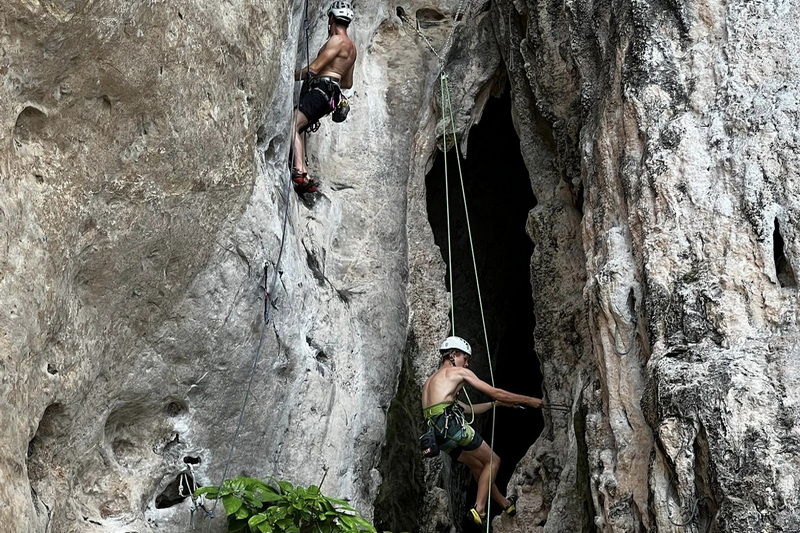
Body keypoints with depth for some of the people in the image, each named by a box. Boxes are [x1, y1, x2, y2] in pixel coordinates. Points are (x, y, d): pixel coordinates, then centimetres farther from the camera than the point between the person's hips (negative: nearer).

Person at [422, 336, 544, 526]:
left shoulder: (429, 382, 30)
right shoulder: (459, 372, 6)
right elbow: (494, 392, 6)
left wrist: (497, 403, 38)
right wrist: (529, 400, 14)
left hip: (437, 435, 8)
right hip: (452, 425, -8)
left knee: (477, 465, 25)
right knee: (492, 461, 9)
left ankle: (505, 504, 36)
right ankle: (479, 509, -3)